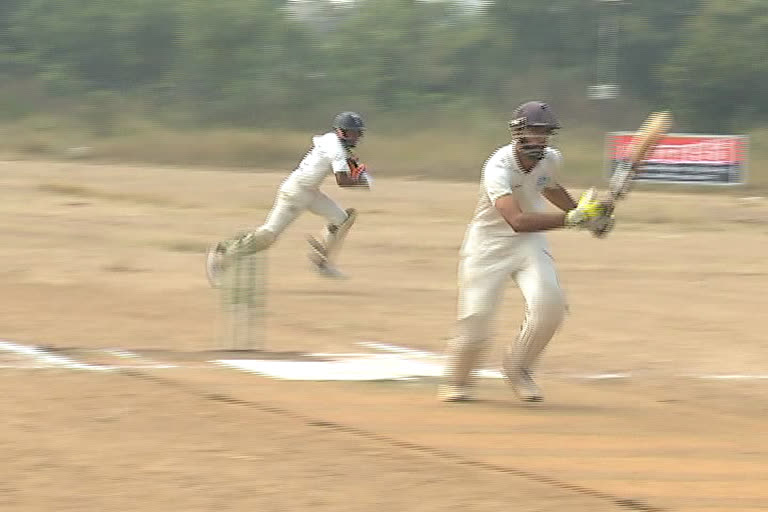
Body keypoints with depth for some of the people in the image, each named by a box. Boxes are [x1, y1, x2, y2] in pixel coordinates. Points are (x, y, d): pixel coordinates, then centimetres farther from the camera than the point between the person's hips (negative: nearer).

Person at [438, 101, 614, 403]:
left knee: (549, 304, -18)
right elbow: (518, 220, -43)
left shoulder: (551, 159, -7)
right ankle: (456, 380, 19)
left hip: (530, 242, 5)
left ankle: (518, 367, 6)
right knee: (476, 317, -9)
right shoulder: (499, 168, -29)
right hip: (489, 245, -5)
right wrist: (572, 218, -49)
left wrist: (587, 214, 10)